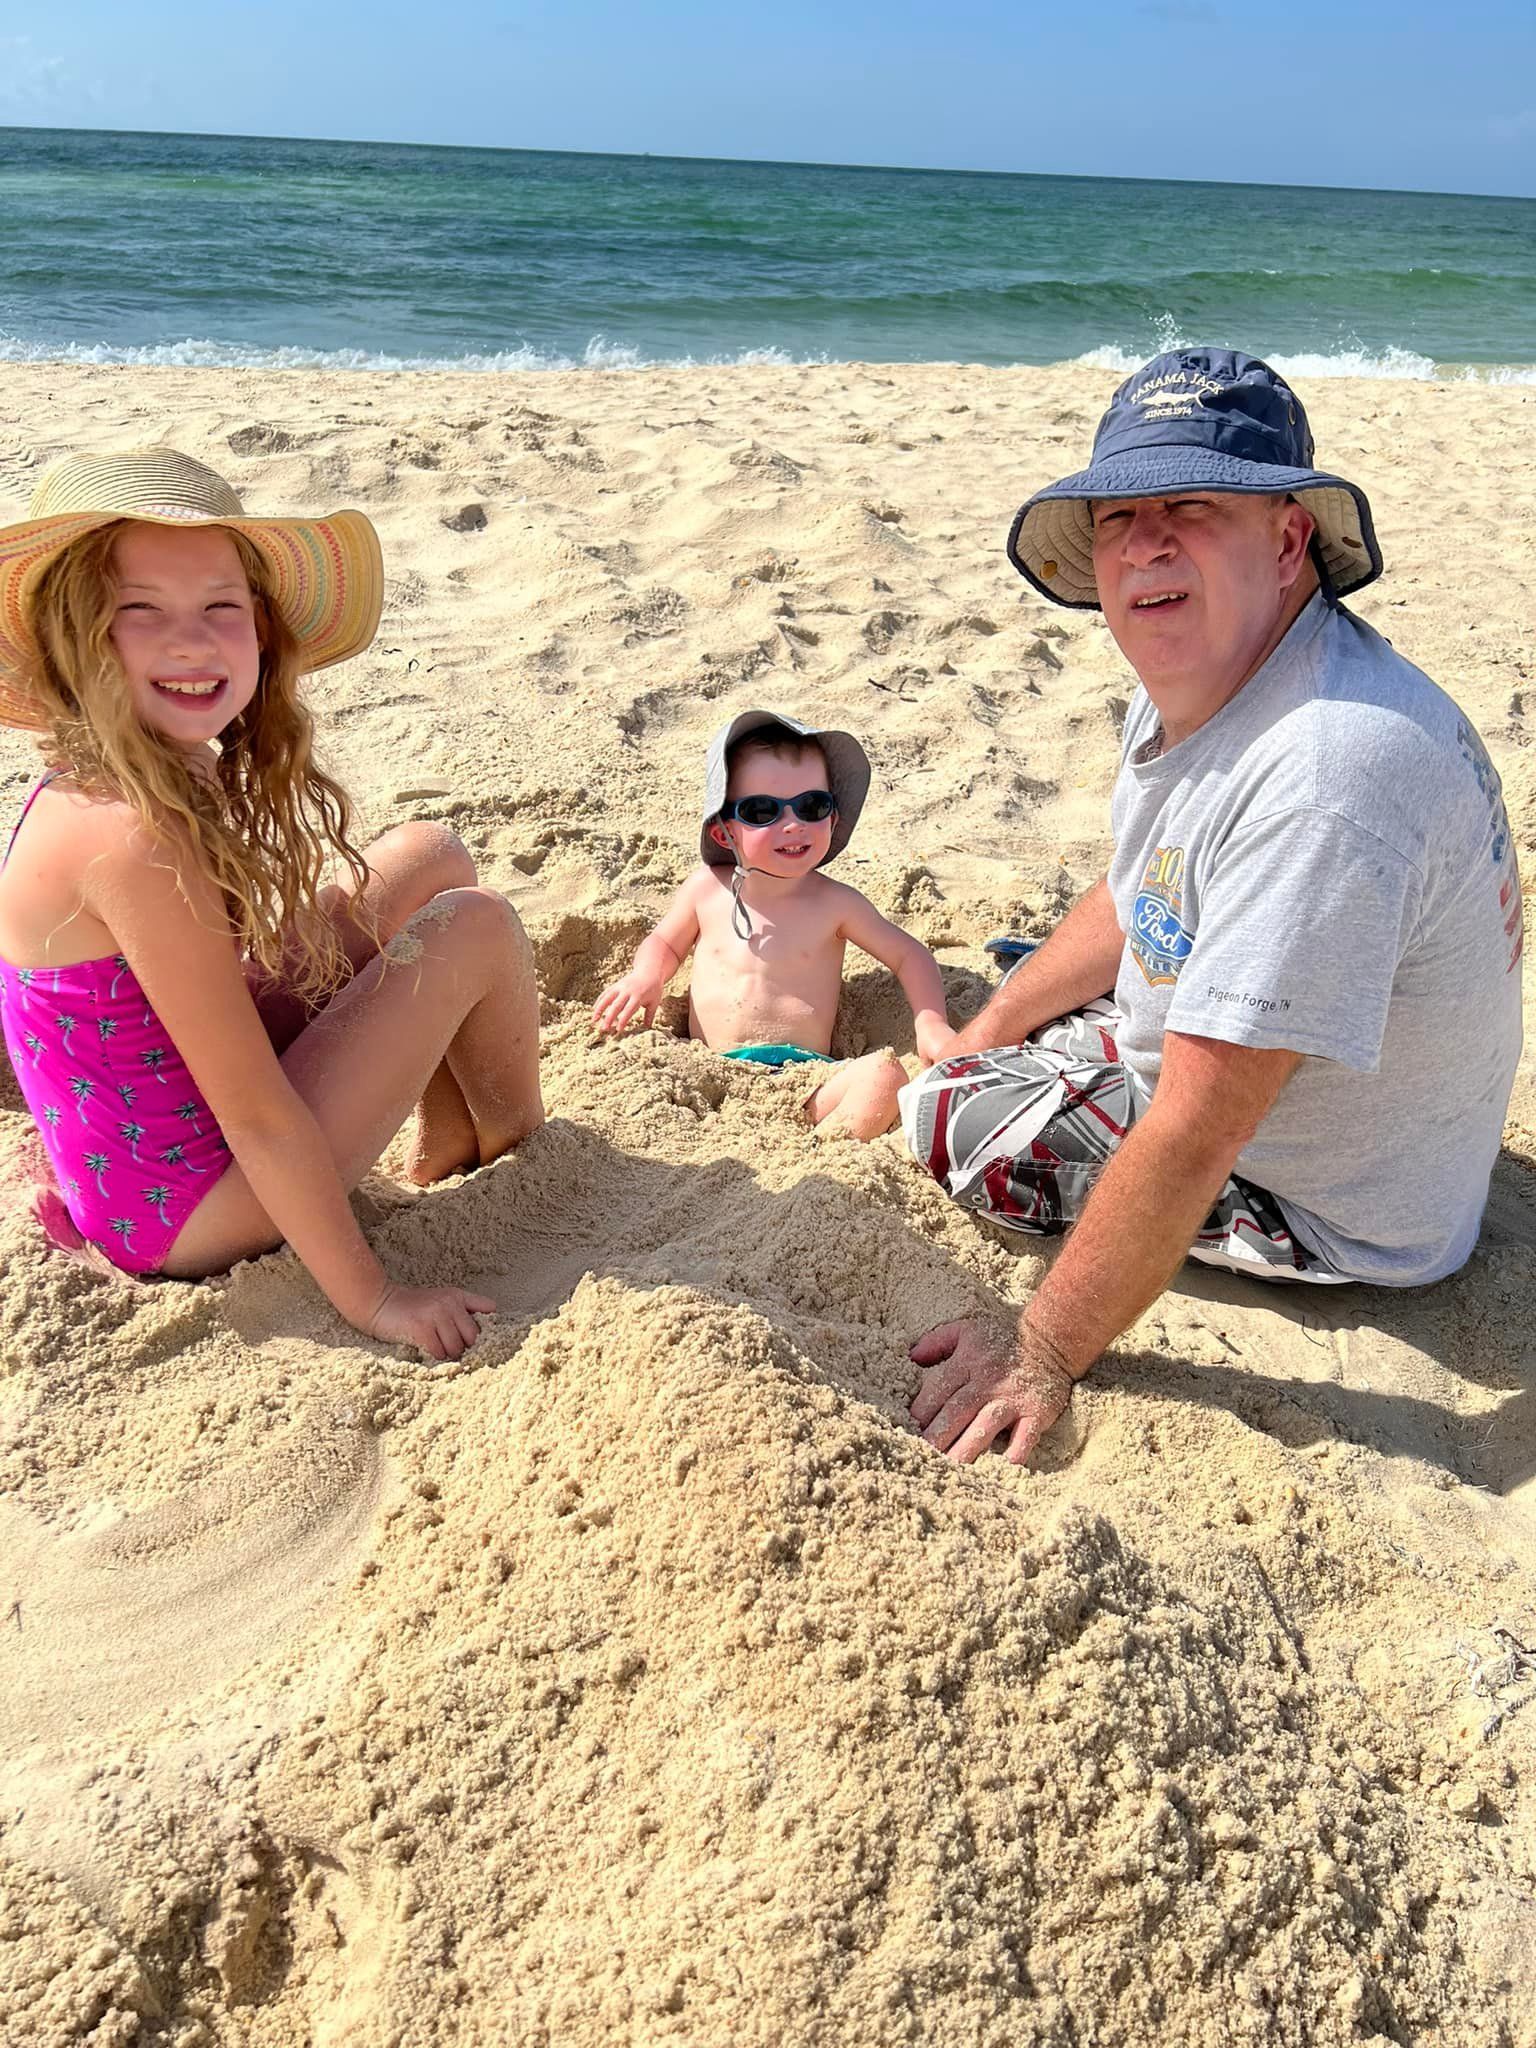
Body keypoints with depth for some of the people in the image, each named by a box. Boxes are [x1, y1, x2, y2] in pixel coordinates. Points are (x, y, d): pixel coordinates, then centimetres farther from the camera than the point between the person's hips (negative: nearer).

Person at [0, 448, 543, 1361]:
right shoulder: (135, 837, -33)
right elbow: (257, 1118, -28)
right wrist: (373, 1298, -20)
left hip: (184, 1101, 9)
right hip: (183, 1215, -8)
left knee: (429, 856, 8)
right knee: (476, 927, -10)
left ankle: (451, 1140, 23)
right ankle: (523, 1145, 20)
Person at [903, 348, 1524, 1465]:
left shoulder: (1324, 771, -39)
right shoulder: (1194, 681, -6)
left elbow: (1197, 1133, -37)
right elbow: (1134, 901, 11)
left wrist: (1042, 1358, -29)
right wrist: (977, 1034, 12)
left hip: (1331, 1209, -9)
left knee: (944, 1116, -9)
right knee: (1006, 1005, 20)